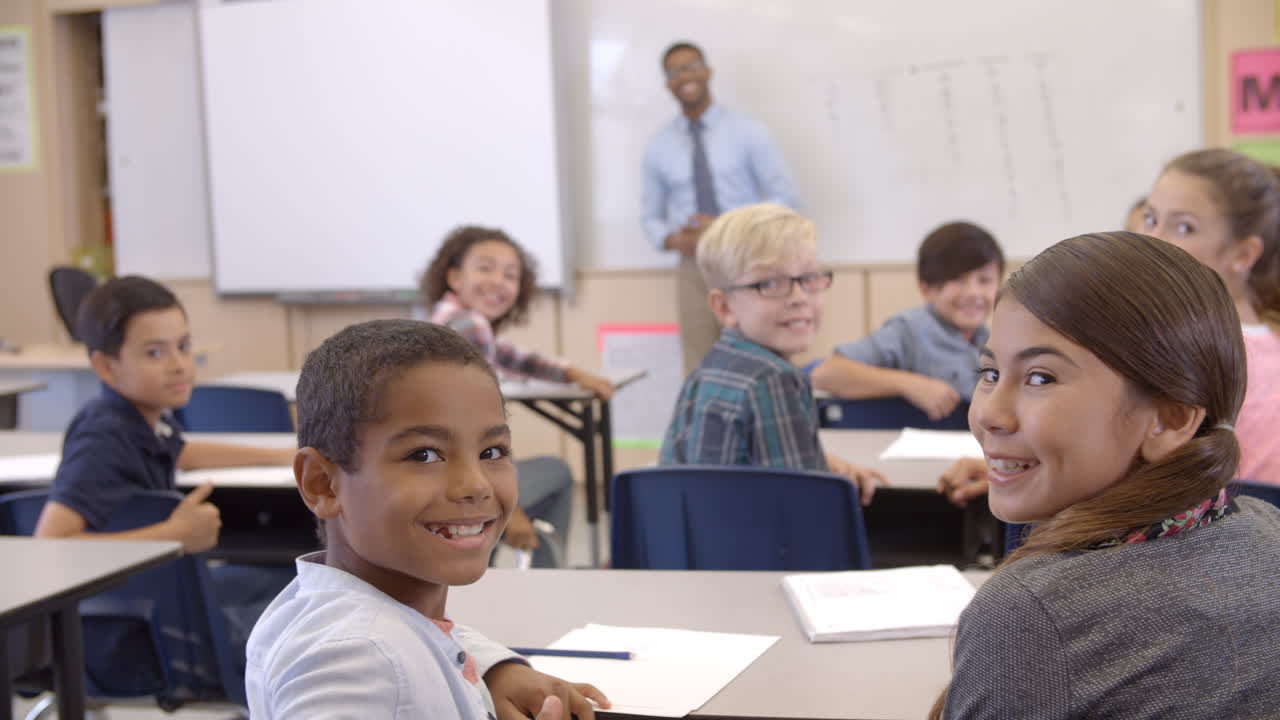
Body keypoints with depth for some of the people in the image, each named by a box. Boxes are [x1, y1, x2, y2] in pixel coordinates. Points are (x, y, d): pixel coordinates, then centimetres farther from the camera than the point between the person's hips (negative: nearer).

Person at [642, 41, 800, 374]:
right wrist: (672, 240, -8)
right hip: (695, 268, 2)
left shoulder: (747, 132, -1)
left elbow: (786, 200, -3)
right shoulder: (659, 147, 7)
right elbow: (651, 216, 15)